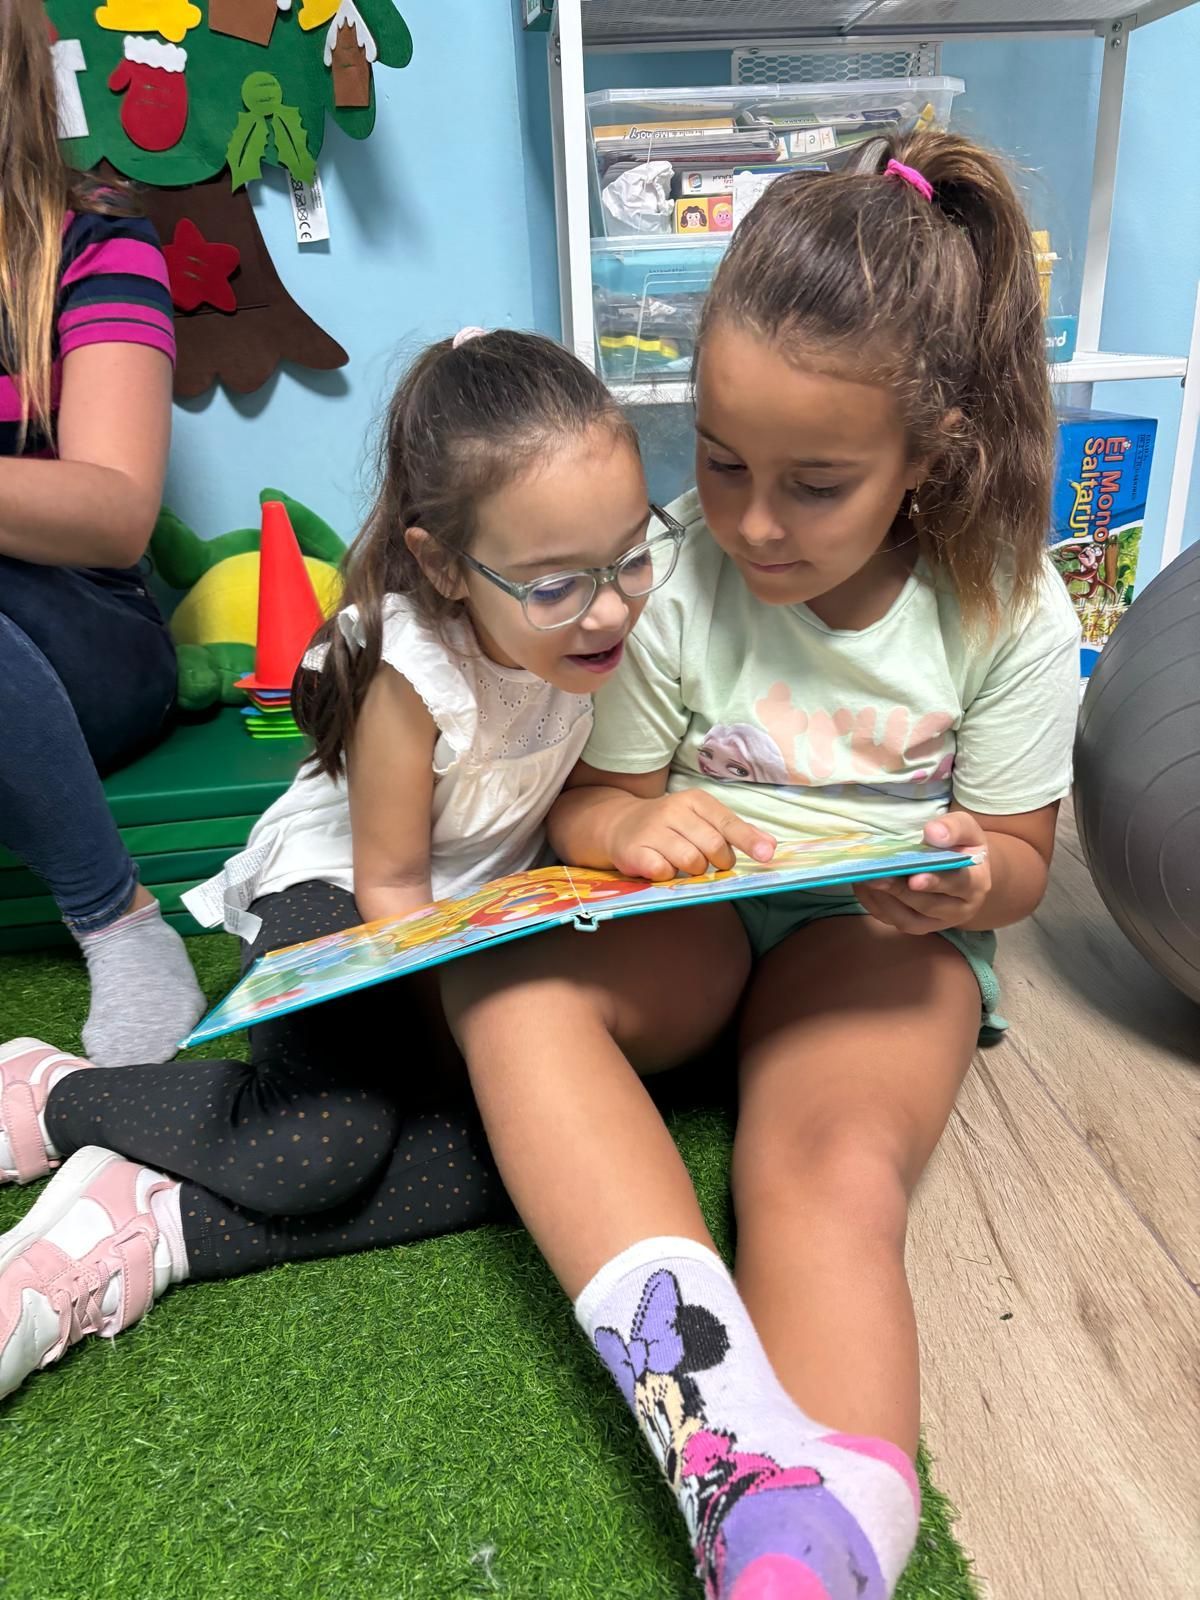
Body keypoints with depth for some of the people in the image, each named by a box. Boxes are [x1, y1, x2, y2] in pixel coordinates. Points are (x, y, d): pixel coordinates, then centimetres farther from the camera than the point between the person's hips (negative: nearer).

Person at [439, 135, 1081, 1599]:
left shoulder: (1011, 611, -8)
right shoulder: (674, 576, -10)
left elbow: (1018, 857, 1)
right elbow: (588, 803, -1)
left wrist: (968, 882, -24)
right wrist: (629, 828, -26)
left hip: (886, 928, -1)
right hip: (688, 907, 2)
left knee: (837, 1168, -33)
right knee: (499, 978, -30)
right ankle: (721, 1413, -44)